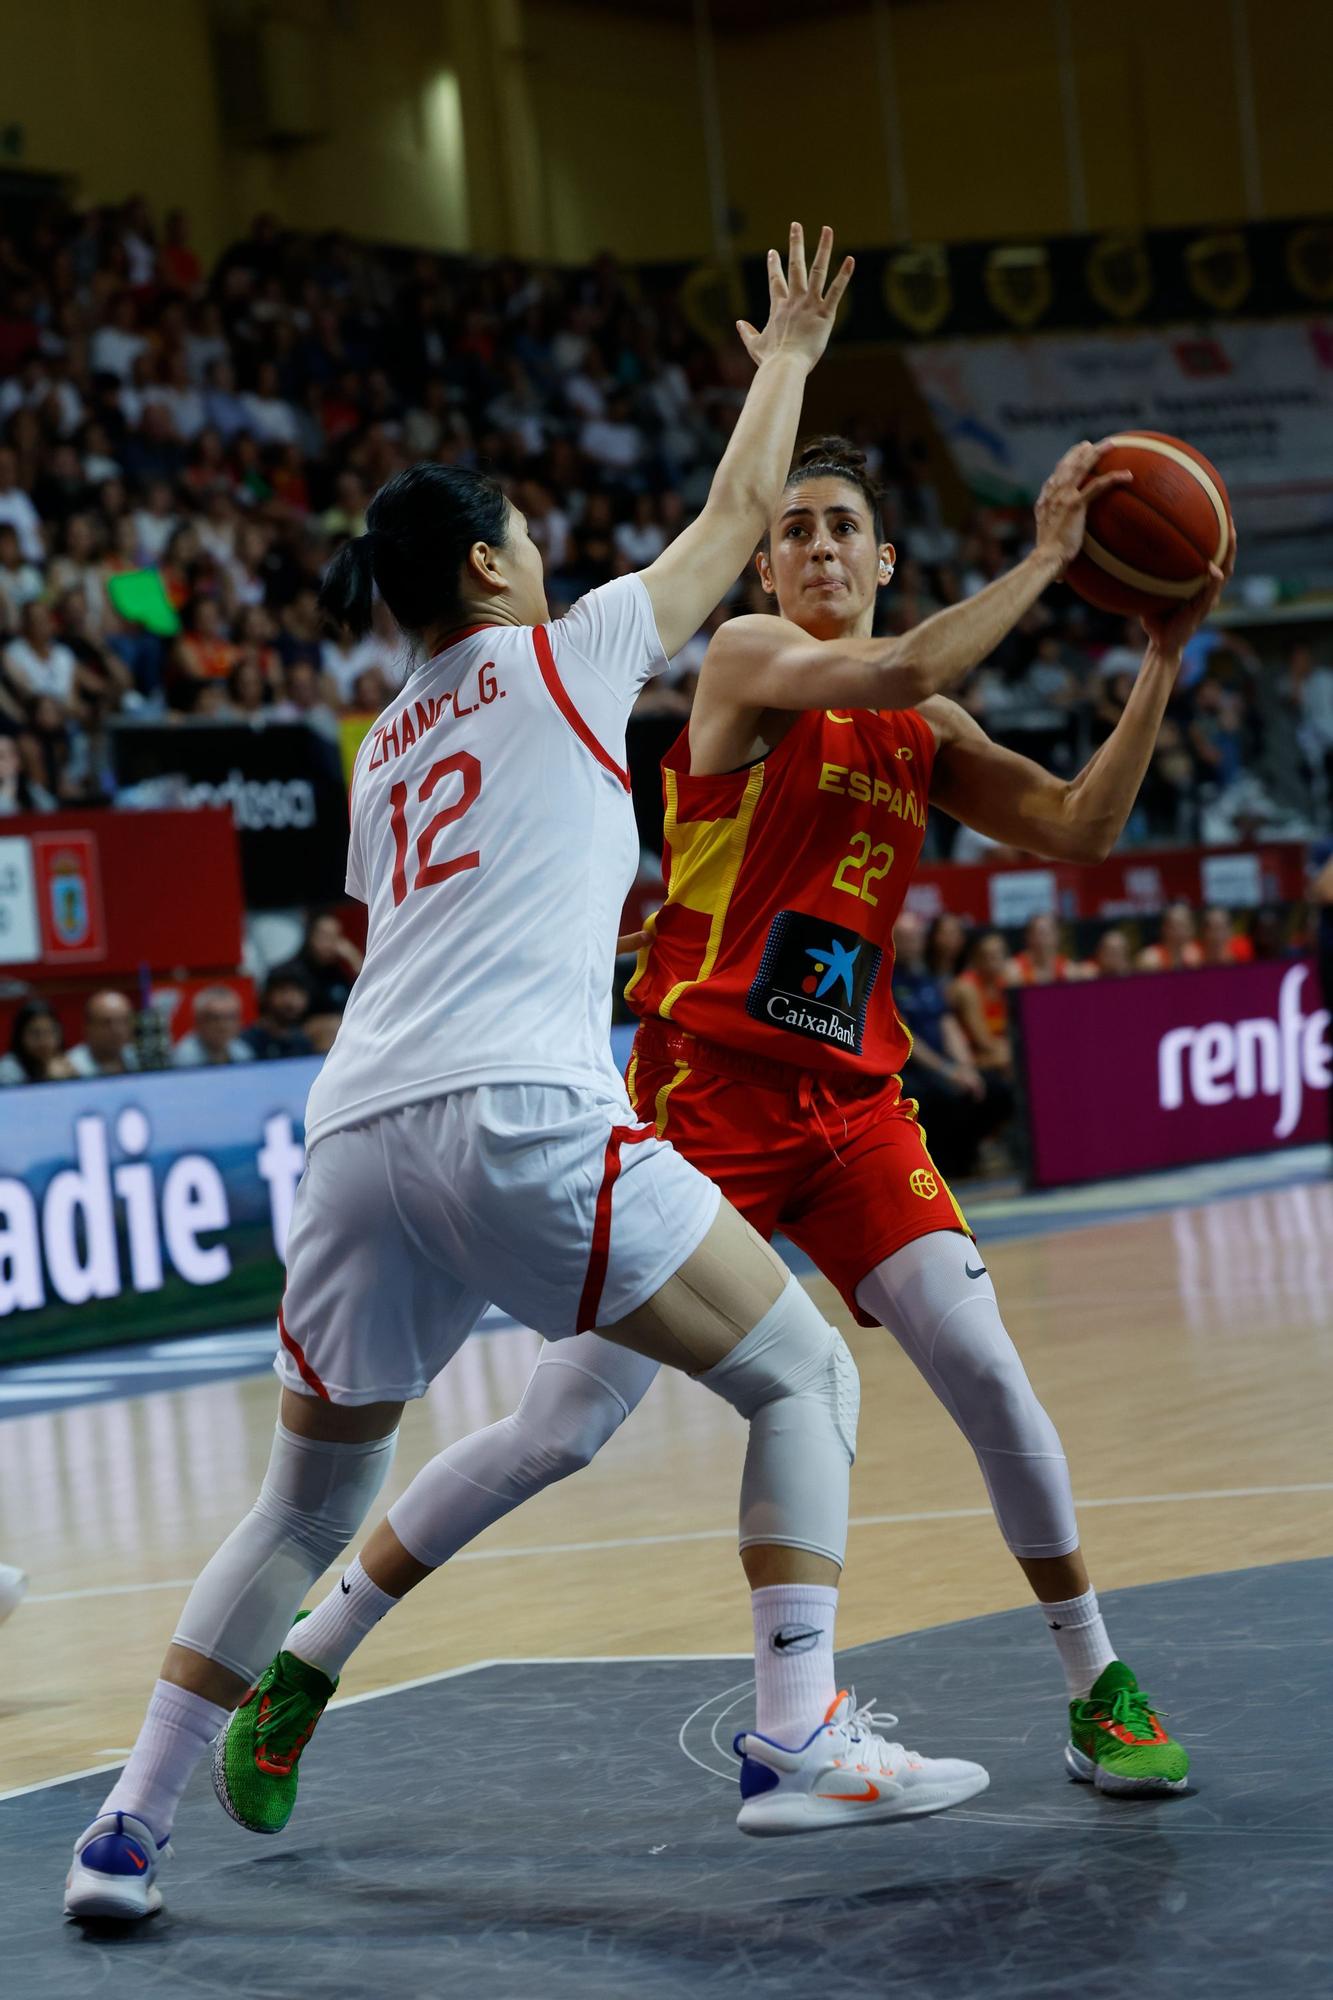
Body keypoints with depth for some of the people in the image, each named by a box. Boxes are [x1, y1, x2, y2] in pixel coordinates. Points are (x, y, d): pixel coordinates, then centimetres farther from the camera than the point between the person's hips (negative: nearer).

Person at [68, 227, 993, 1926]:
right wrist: (789, 353, 38)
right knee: (802, 1378, 7)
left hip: (358, 1129, 6)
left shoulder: (382, 757, 25)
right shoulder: (565, 656, 10)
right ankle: (798, 1741, -3)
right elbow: (739, 510, 22)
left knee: (309, 1502, 18)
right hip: (519, 1114, -6)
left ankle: (127, 1831, 14)